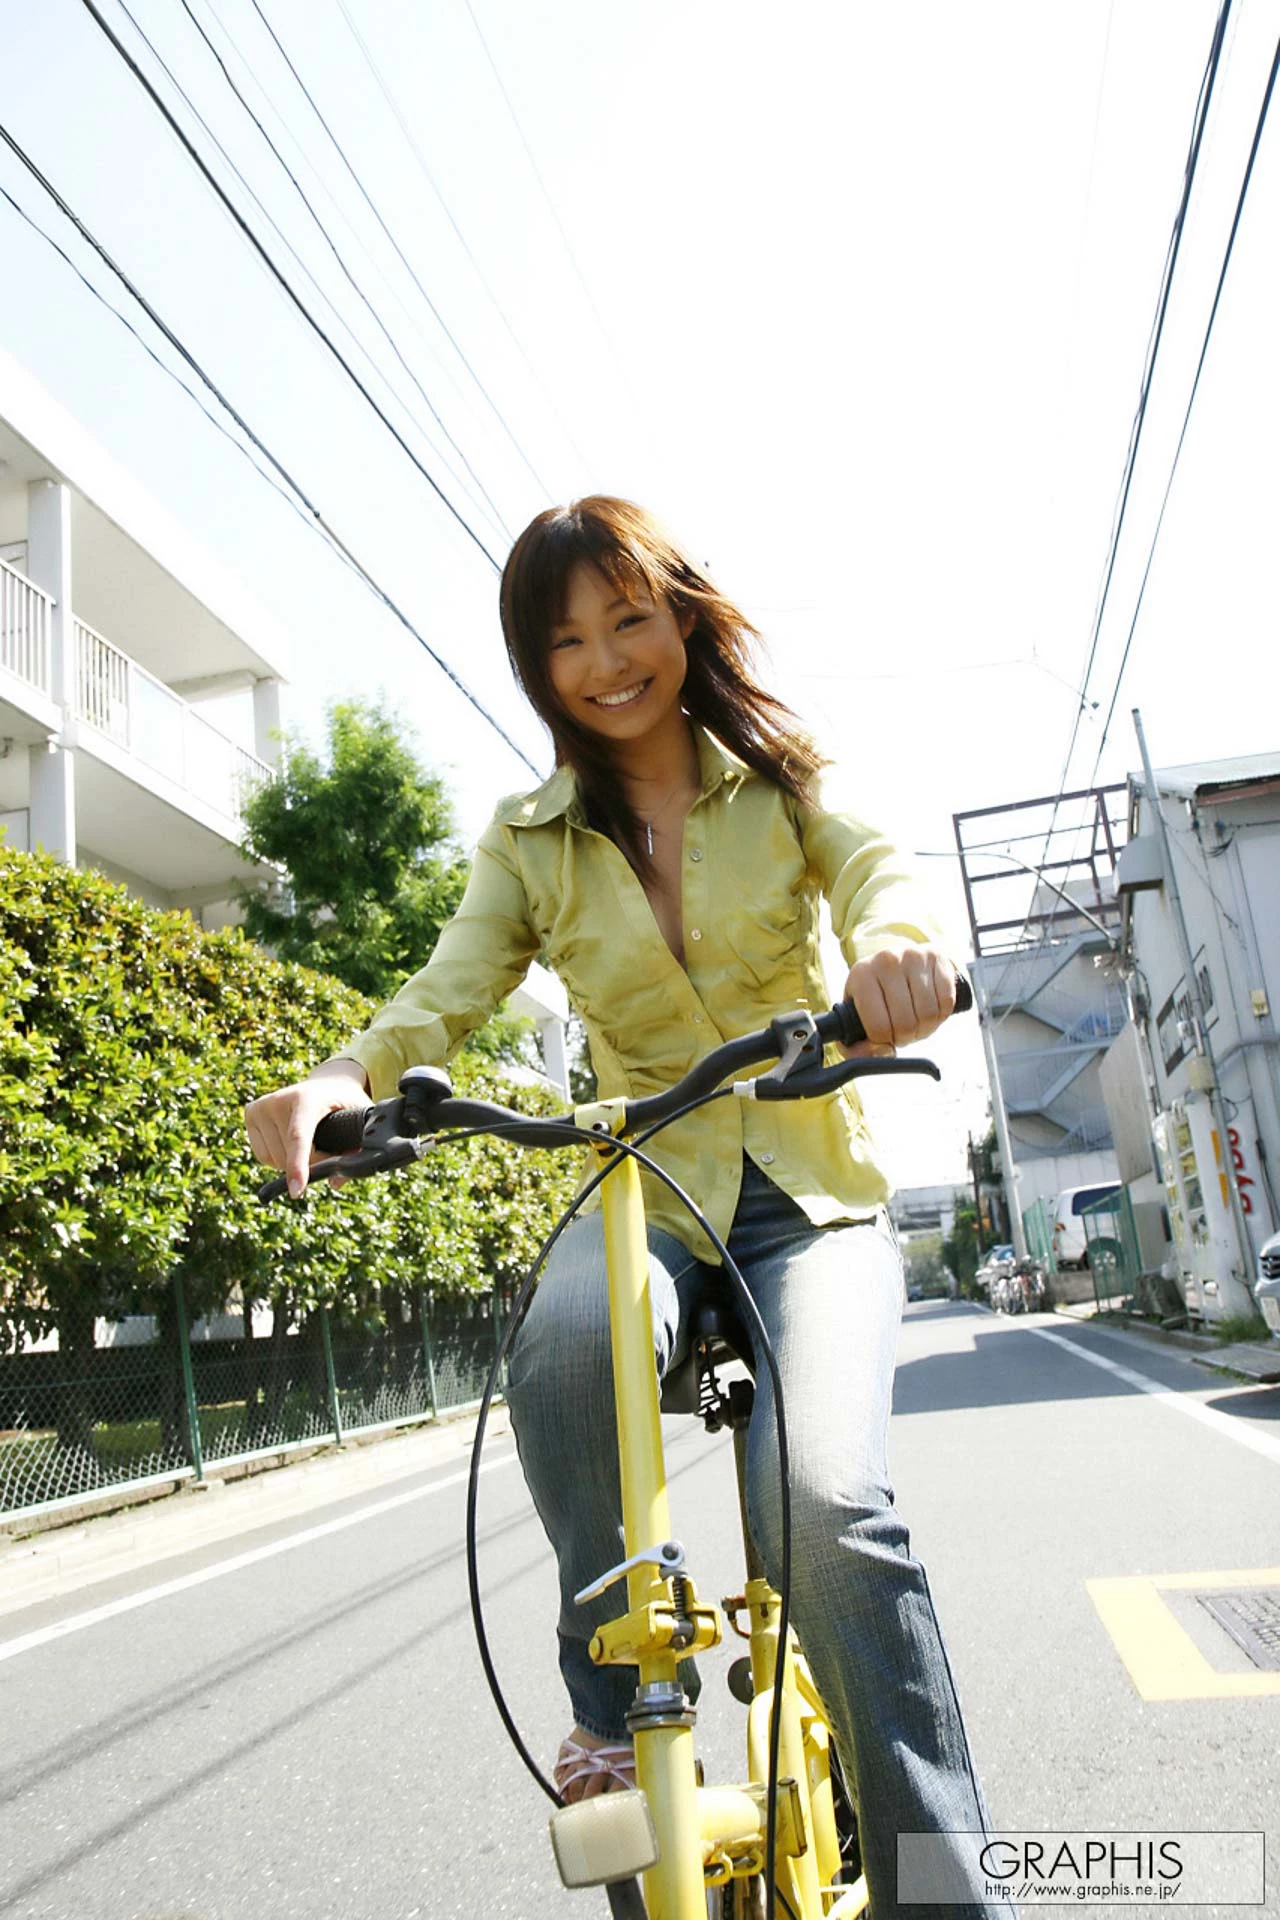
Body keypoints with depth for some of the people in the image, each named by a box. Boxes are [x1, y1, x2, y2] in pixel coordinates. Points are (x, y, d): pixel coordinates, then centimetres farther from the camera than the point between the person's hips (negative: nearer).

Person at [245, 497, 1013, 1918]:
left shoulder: (780, 781, 3)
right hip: (648, 1192, 1)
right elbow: (449, 988, -8)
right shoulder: (531, 841, 6)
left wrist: (897, 935, -42)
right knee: (565, 1345, -35)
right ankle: (619, 1703, -11)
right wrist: (339, 1078, -30)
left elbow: (874, 862, -16)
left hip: (810, 1195, -1)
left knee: (824, 1505, -25)